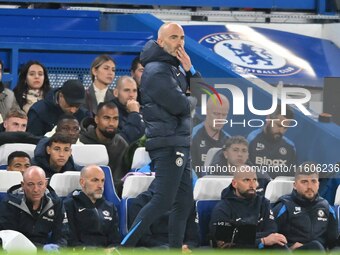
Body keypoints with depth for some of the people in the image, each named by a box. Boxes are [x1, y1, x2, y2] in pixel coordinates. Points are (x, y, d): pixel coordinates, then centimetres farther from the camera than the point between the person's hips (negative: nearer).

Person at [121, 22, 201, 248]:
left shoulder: (176, 68, 18)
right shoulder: (156, 71, -12)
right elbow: (180, 105, -19)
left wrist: (190, 70, -3)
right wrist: (191, 101, 3)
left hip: (181, 145, 10)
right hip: (168, 145, -10)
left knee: (184, 203, 9)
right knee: (162, 202, -14)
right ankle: (125, 248, -13)